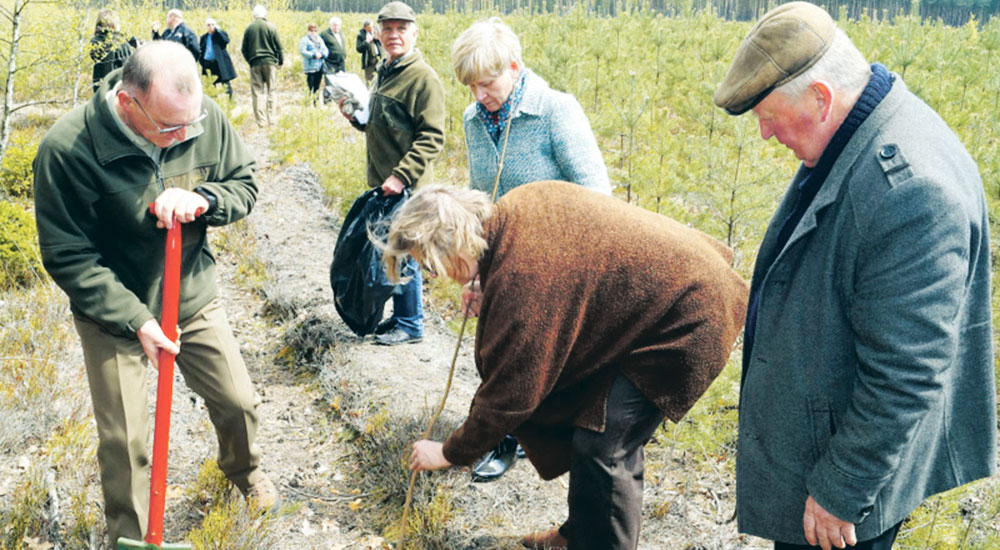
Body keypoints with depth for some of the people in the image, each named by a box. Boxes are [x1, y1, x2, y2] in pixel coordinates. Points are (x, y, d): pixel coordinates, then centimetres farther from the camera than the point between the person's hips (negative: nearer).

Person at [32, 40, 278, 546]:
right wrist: (136, 319, -24)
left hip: (194, 296, 4)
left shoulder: (206, 117, -16)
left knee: (238, 401, 15)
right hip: (113, 312, -3)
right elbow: (68, 257, -19)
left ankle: (244, 469, 50)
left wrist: (201, 199, -24)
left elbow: (244, 186, -2)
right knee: (123, 440, 3)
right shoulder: (67, 149, -26)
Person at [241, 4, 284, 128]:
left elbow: (244, 49, 8)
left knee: (257, 92, 3)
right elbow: (278, 46, -1)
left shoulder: (249, 28, 5)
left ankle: (261, 121, -2)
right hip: (270, 62, -1)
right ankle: (271, 119, 0)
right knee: (271, 91, 5)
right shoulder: (270, 26, -2)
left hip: (255, 63, 1)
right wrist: (281, 61, 11)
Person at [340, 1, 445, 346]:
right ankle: (400, 315, 29)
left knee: (404, 256, -1)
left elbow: (432, 137, -19)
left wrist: (402, 175, -24)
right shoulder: (385, 72, 16)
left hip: (405, 187, -9)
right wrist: (356, 117, 7)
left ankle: (411, 325, 12)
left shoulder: (423, 78, -13)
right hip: (381, 184, 9)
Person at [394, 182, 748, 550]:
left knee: (601, 446, -8)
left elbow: (509, 395, -20)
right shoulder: (518, 204, -4)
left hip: (686, 324, -10)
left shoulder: (521, 281, -30)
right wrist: (491, 306, 13)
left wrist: (450, 453, -4)